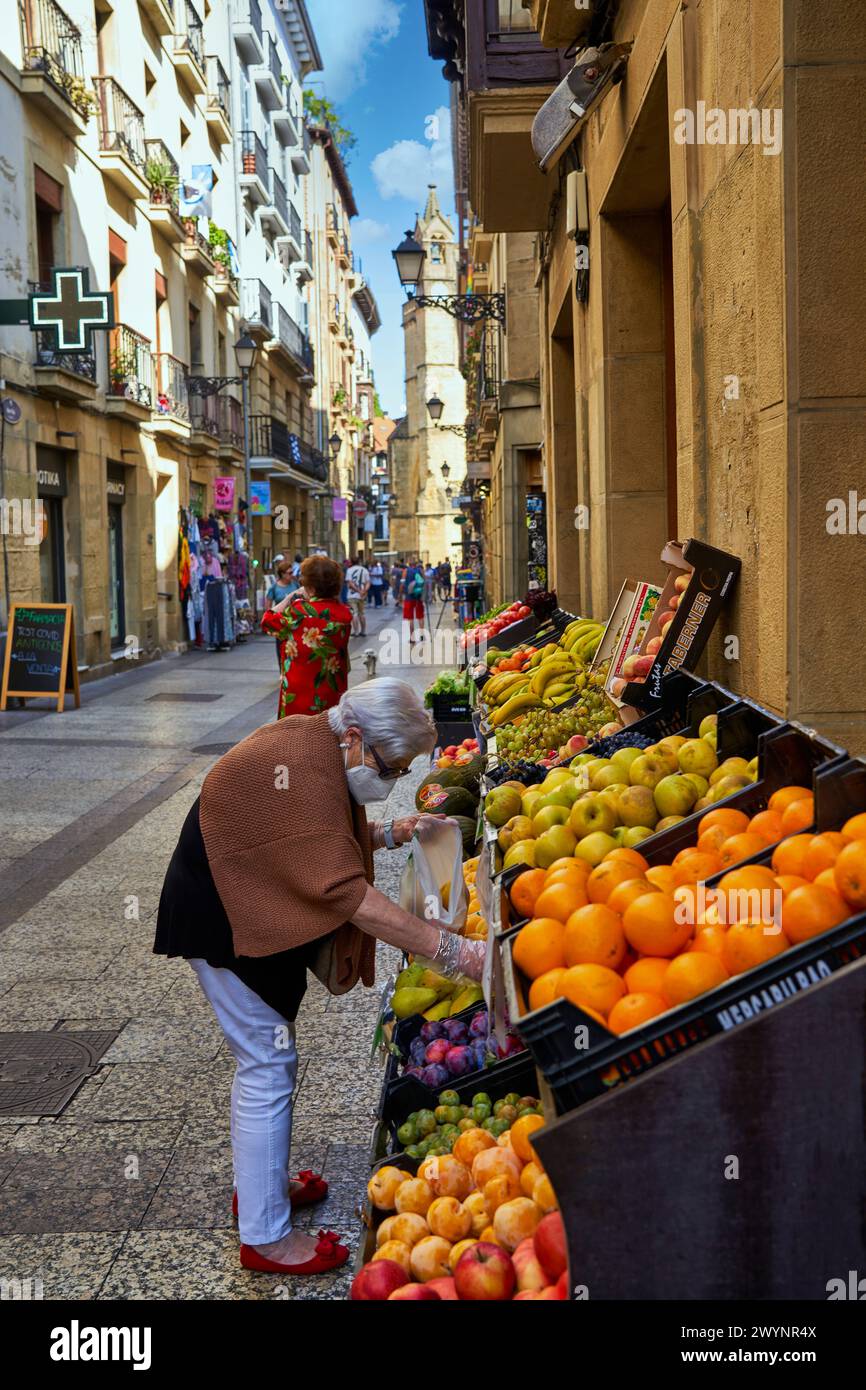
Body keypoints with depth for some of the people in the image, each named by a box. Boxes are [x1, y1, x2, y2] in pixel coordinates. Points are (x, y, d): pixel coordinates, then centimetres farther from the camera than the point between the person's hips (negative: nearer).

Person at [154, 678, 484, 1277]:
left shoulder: (321, 746, 0)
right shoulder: (304, 768, -31)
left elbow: (323, 839, 18)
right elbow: (346, 892, -38)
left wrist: (387, 834, 2)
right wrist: (450, 951, -39)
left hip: (256, 909, 10)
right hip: (223, 921, -10)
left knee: (267, 1056, 20)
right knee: (268, 1065, -4)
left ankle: (262, 1182, 37)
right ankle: (265, 1237, 8)